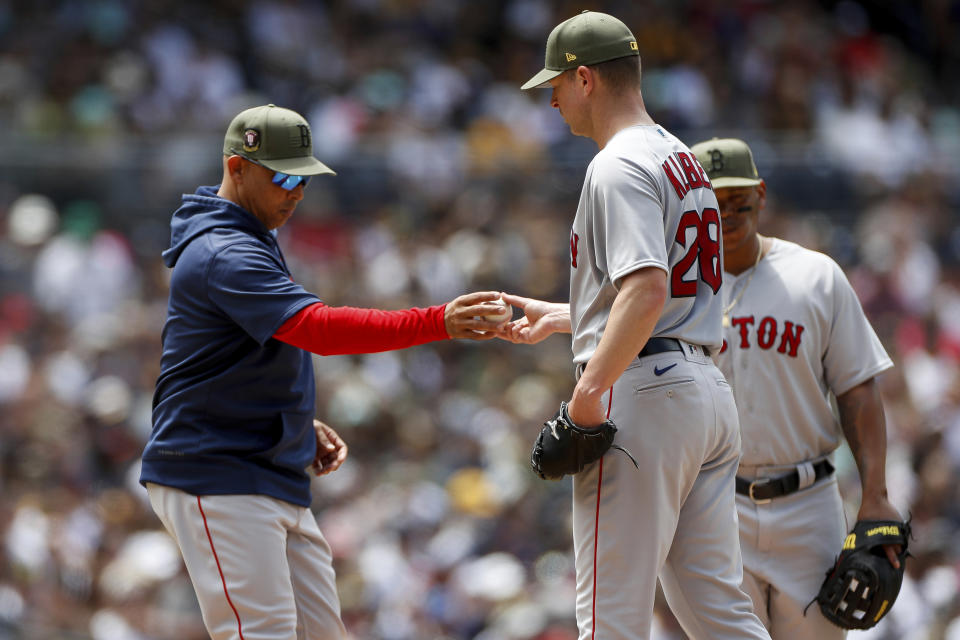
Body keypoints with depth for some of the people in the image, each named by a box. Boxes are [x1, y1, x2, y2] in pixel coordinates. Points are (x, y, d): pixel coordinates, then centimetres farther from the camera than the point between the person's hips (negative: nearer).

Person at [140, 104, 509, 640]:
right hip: (216, 479, -10)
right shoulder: (223, 254, -18)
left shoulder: (253, 243, 17)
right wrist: (439, 323, -38)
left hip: (278, 480, 10)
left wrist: (303, 425, 12)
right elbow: (317, 327, -31)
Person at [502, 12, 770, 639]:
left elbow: (647, 290, -25)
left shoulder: (620, 165, -11)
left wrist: (589, 389, -27)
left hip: (643, 391, -10)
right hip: (709, 390, 10)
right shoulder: (683, 158, 20)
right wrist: (557, 317, 34)